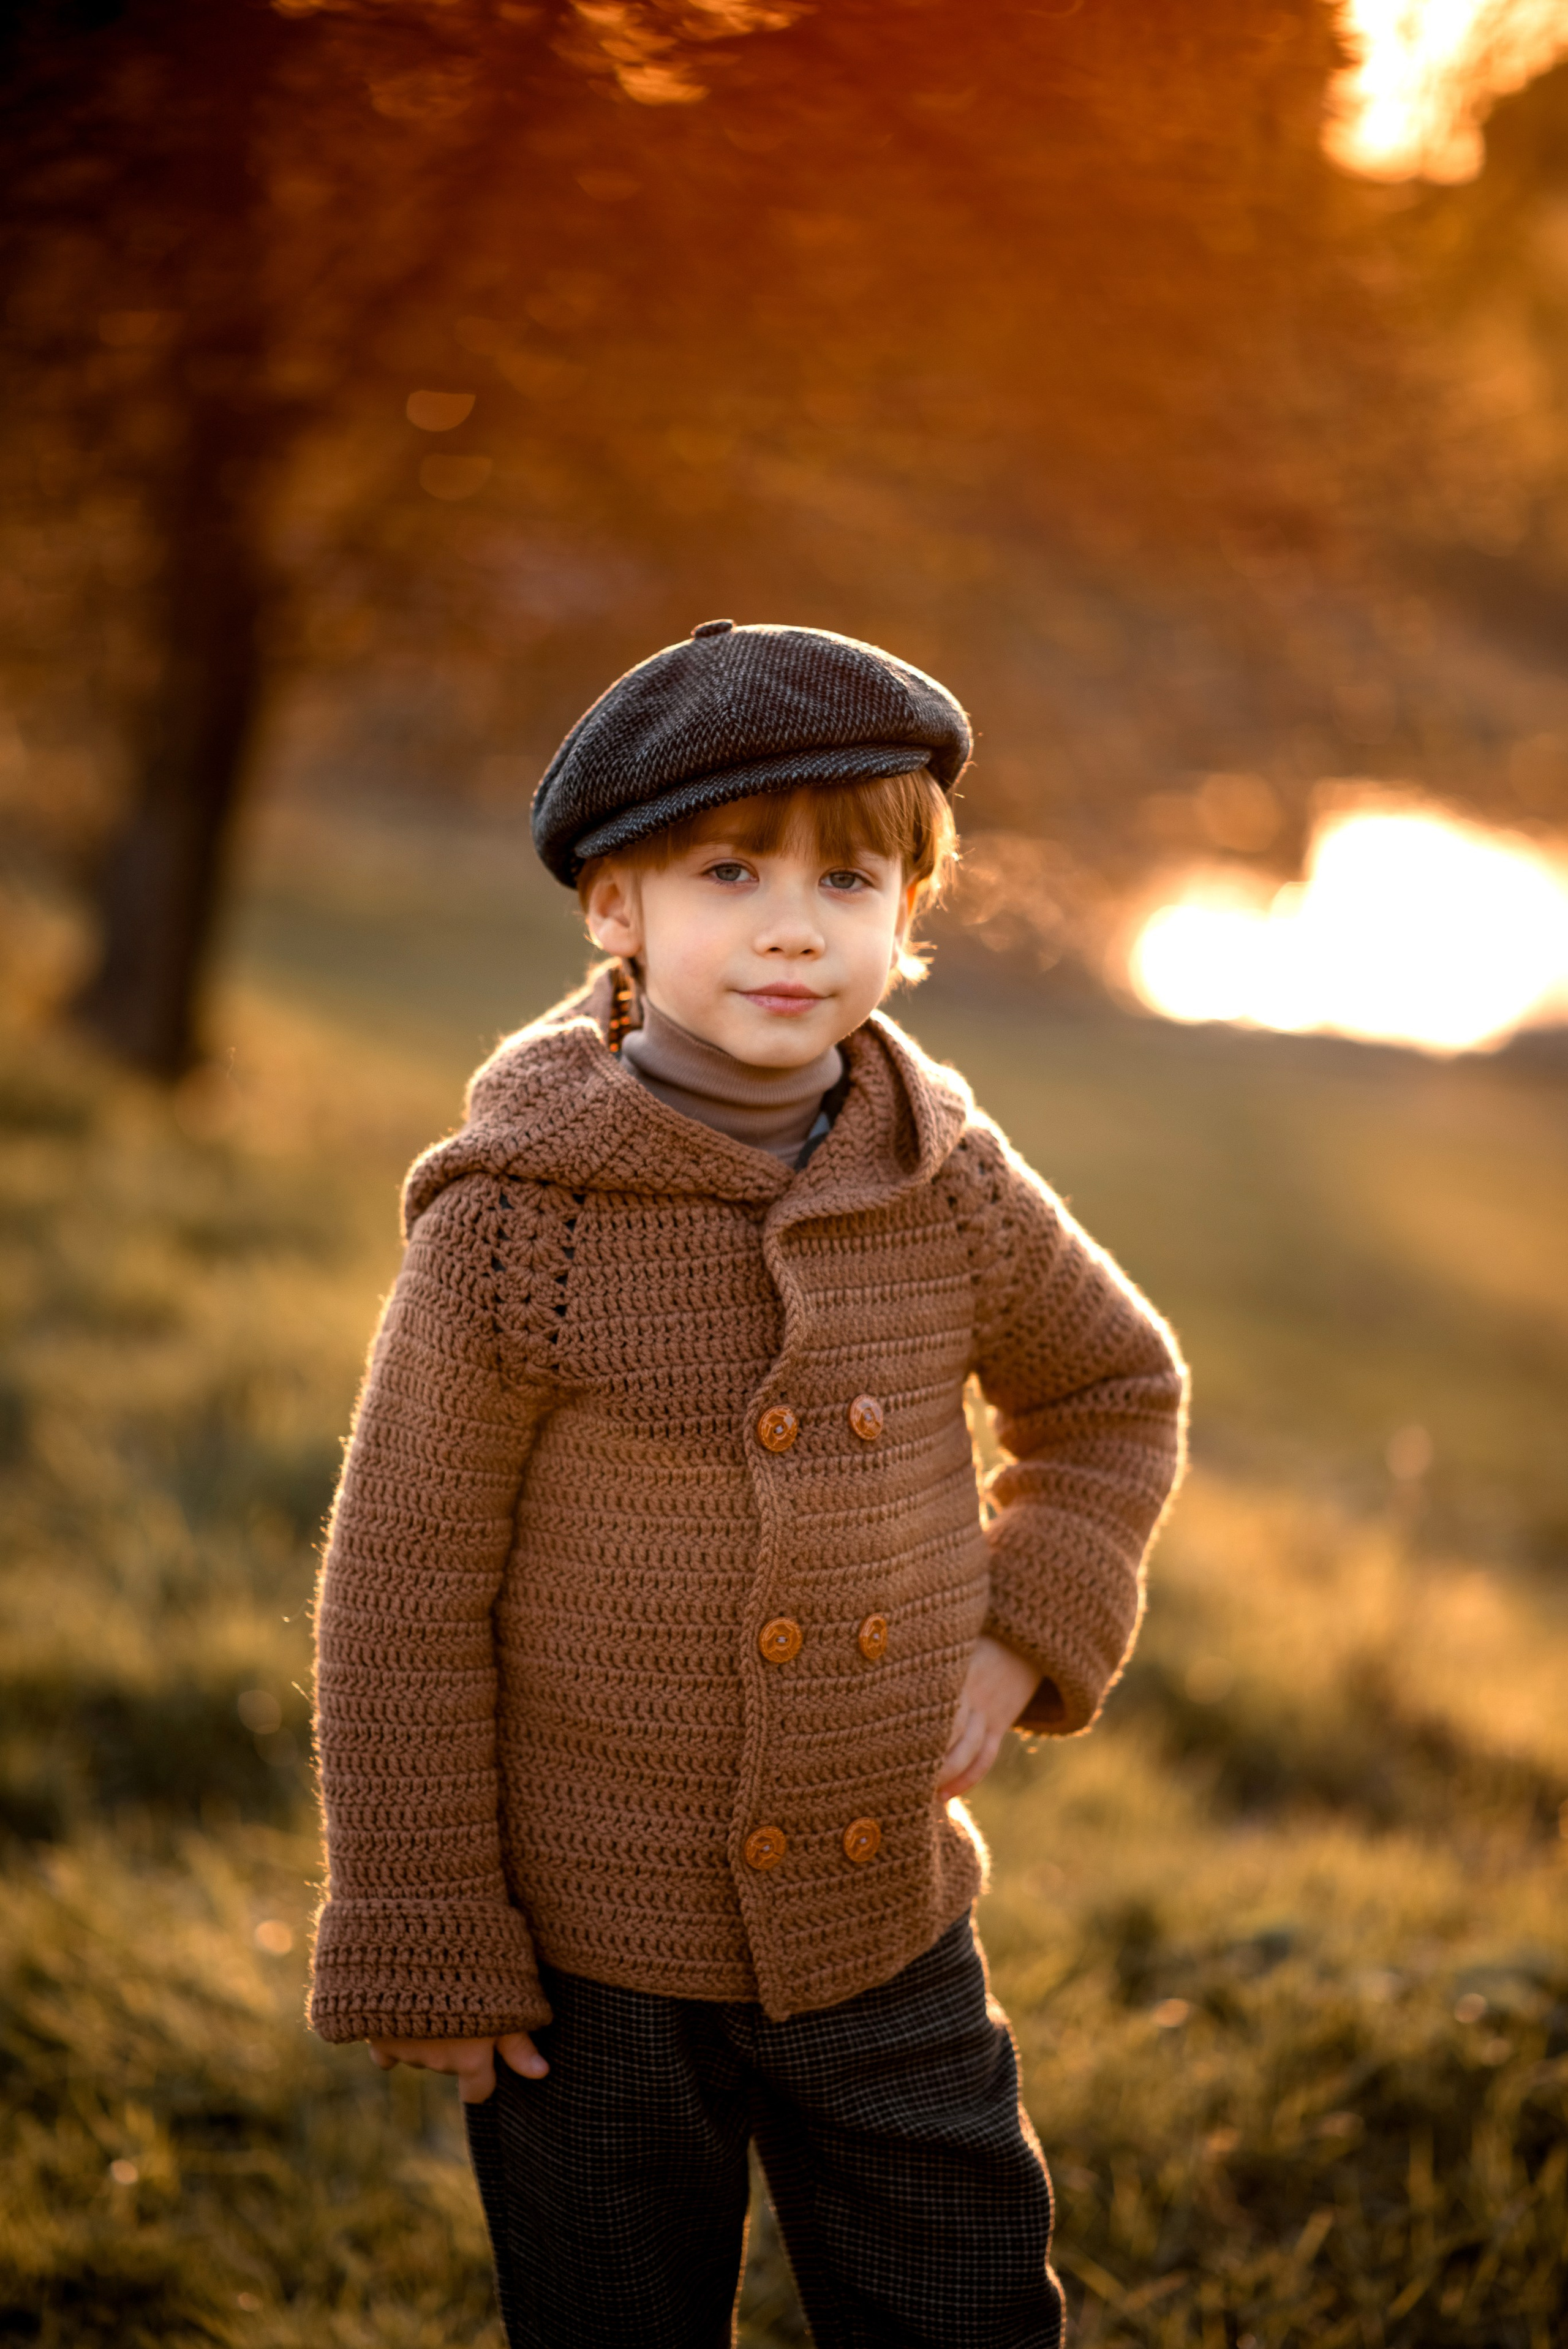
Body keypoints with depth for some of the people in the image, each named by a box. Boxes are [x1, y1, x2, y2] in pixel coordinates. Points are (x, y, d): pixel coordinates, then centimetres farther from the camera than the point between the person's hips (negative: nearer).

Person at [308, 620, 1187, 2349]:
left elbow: (1115, 1392, 13)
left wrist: (1029, 1628, -2)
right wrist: (426, 1950, -8)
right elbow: (401, 1592, -11)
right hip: (589, 1960, -3)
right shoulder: (514, 1225, -18)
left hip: (891, 1933, 3)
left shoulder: (953, 1193, -7)